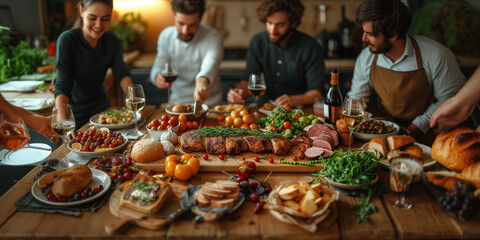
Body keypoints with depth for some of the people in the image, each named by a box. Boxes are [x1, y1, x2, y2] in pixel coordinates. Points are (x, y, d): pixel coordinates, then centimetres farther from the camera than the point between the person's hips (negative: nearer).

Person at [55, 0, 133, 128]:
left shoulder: (112, 40, 0)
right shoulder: (67, 40, -17)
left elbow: (121, 74, -7)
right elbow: (63, 86, -23)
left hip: (101, 109, 4)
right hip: (75, 115, -4)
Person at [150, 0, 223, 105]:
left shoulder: (212, 37, -14)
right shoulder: (165, 36, 1)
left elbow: (211, 63, -34)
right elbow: (157, 68, 3)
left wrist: (202, 81, -58)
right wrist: (157, 76, -24)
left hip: (209, 103, -2)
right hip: (177, 100, 2)